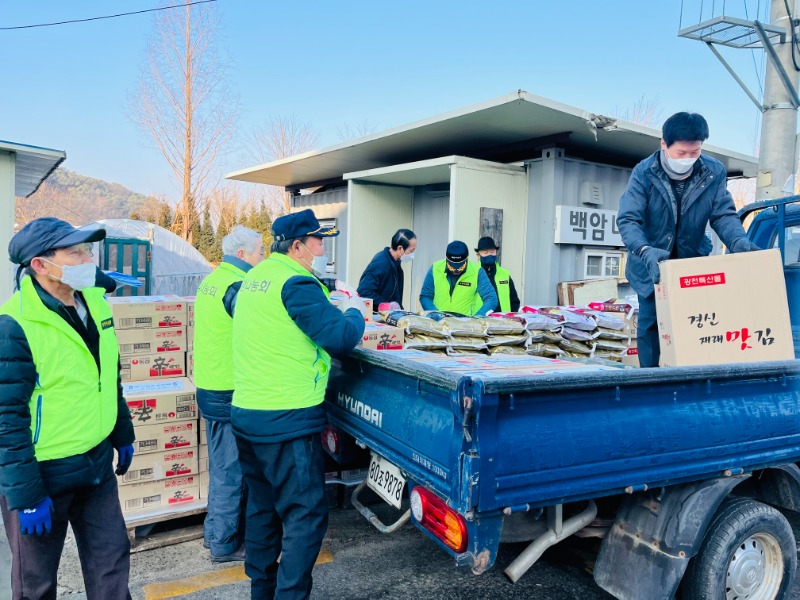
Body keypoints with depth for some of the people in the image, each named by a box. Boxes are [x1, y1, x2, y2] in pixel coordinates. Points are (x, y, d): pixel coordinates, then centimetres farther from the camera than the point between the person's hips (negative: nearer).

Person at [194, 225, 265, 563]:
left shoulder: (210, 281, 12)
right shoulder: (238, 286, -19)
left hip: (209, 389, 10)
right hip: (230, 394, -10)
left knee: (221, 465, 20)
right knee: (231, 469, 3)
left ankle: (215, 531, 33)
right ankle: (224, 544, 16)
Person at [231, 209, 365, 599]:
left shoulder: (254, 277, 12)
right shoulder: (296, 283, -15)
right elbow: (341, 338, -20)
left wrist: (334, 310, 18)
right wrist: (356, 313, 1)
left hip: (245, 414, 9)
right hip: (287, 421, -9)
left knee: (263, 506, 20)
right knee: (306, 515, 1)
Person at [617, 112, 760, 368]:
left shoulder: (714, 171, -11)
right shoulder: (643, 173, -19)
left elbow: (723, 214, -9)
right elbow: (628, 219, -27)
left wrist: (739, 242, -32)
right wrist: (645, 250, -46)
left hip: (693, 262, 2)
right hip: (651, 265, -2)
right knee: (651, 322, -1)